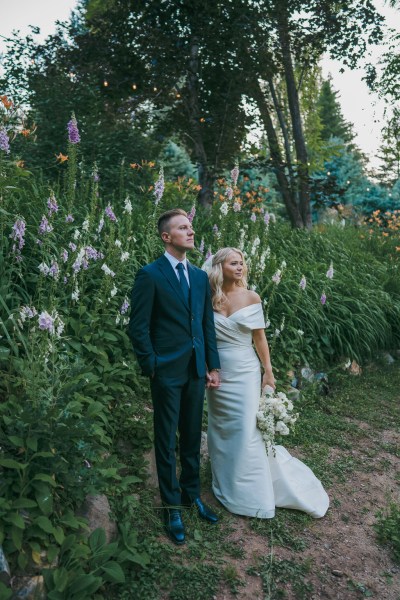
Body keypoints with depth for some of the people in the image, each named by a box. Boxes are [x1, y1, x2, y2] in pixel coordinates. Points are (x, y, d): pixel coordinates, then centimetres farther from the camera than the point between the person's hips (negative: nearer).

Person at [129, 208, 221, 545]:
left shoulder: (200, 276, 10)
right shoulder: (150, 275, -8)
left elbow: (207, 324, 11)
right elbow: (139, 327, -9)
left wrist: (213, 365, 8)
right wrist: (152, 367, -11)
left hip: (196, 370, 6)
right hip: (167, 371, -5)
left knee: (192, 438, 17)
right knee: (167, 442, 8)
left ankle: (192, 495, 36)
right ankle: (172, 508, 25)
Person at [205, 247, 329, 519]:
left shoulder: (251, 297, -5)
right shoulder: (209, 299, -2)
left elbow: (260, 338, -1)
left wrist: (269, 372, 0)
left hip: (244, 373, -2)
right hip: (217, 373, 2)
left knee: (246, 430, 1)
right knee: (220, 429, 14)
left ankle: (250, 493, 21)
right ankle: (225, 483, 36)